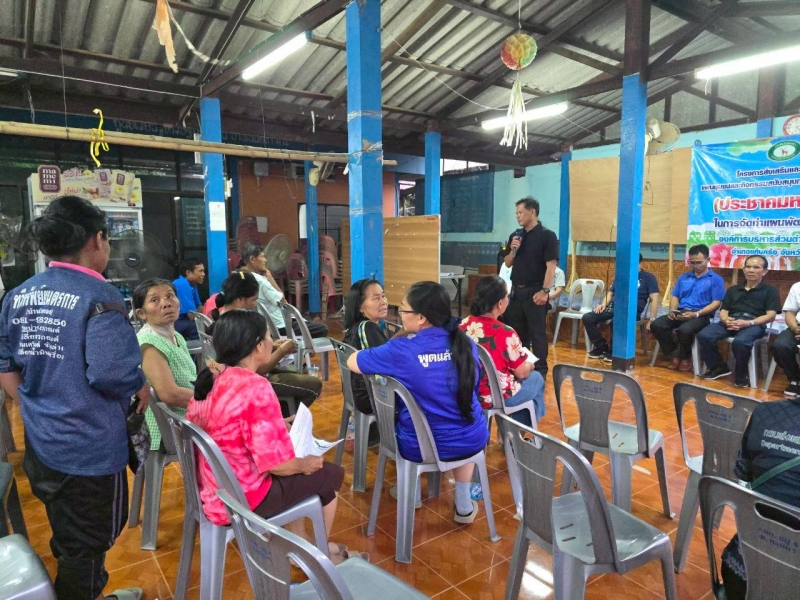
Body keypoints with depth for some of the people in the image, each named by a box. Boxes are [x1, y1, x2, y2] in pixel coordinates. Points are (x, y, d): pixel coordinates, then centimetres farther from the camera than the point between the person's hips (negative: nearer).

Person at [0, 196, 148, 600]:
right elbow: (111, 375, -28)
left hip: (40, 442, 8)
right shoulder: (98, 296, -21)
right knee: (87, 544, 13)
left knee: (67, 539, 26)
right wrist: (141, 390, -9)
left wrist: (35, 407, 17)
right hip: (89, 447, -8)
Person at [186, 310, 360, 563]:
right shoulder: (256, 388, -27)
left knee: (297, 469, 26)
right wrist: (306, 463, -5)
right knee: (330, 474, 11)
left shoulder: (209, 378, -2)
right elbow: (277, 463, -26)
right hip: (242, 499, -8)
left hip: (210, 491, 8)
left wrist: (279, 426, 15)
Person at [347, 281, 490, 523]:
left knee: (392, 415, 29)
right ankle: (464, 504, 38)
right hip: (473, 440, 3)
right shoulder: (465, 343, -5)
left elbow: (352, 362, -4)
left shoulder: (401, 350, -19)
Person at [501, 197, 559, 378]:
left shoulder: (547, 235, -8)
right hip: (516, 290, 6)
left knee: (537, 332, 0)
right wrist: (513, 250, -5)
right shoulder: (516, 235, 10)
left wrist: (545, 291, -19)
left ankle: (540, 369, 10)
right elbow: (508, 263, 15)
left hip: (535, 292, -6)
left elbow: (551, 265, -13)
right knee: (516, 330, 13)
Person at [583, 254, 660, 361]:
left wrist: (652, 320, -11)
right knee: (587, 318, -16)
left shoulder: (648, 277, 9)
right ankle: (602, 347, -2)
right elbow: (610, 293, 25)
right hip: (613, 307, 6)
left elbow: (654, 299, 0)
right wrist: (604, 304, 3)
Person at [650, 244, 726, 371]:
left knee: (684, 330, -37)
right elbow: (675, 297, 17)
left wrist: (696, 314, -18)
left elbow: (716, 303, -4)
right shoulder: (683, 277, 20)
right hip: (680, 313, 5)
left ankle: (685, 357, -4)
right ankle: (674, 354, -2)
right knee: (656, 325, -23)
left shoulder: (716, 279, 5)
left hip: (701, 316, -4)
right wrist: (672, 310, -5)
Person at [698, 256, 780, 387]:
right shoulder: (733, 289, 27)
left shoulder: (770, 291, 14)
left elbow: (771, 316, 1)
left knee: (740, 342, -39)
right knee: (704, 335, -25)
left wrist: (748, 323, -17)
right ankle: (718, 367, -2)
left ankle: (742, 375, -12)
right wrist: (726, 320, -7)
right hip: (731, 322, 4)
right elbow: (723, 311, 20)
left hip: (754, 324, -4)